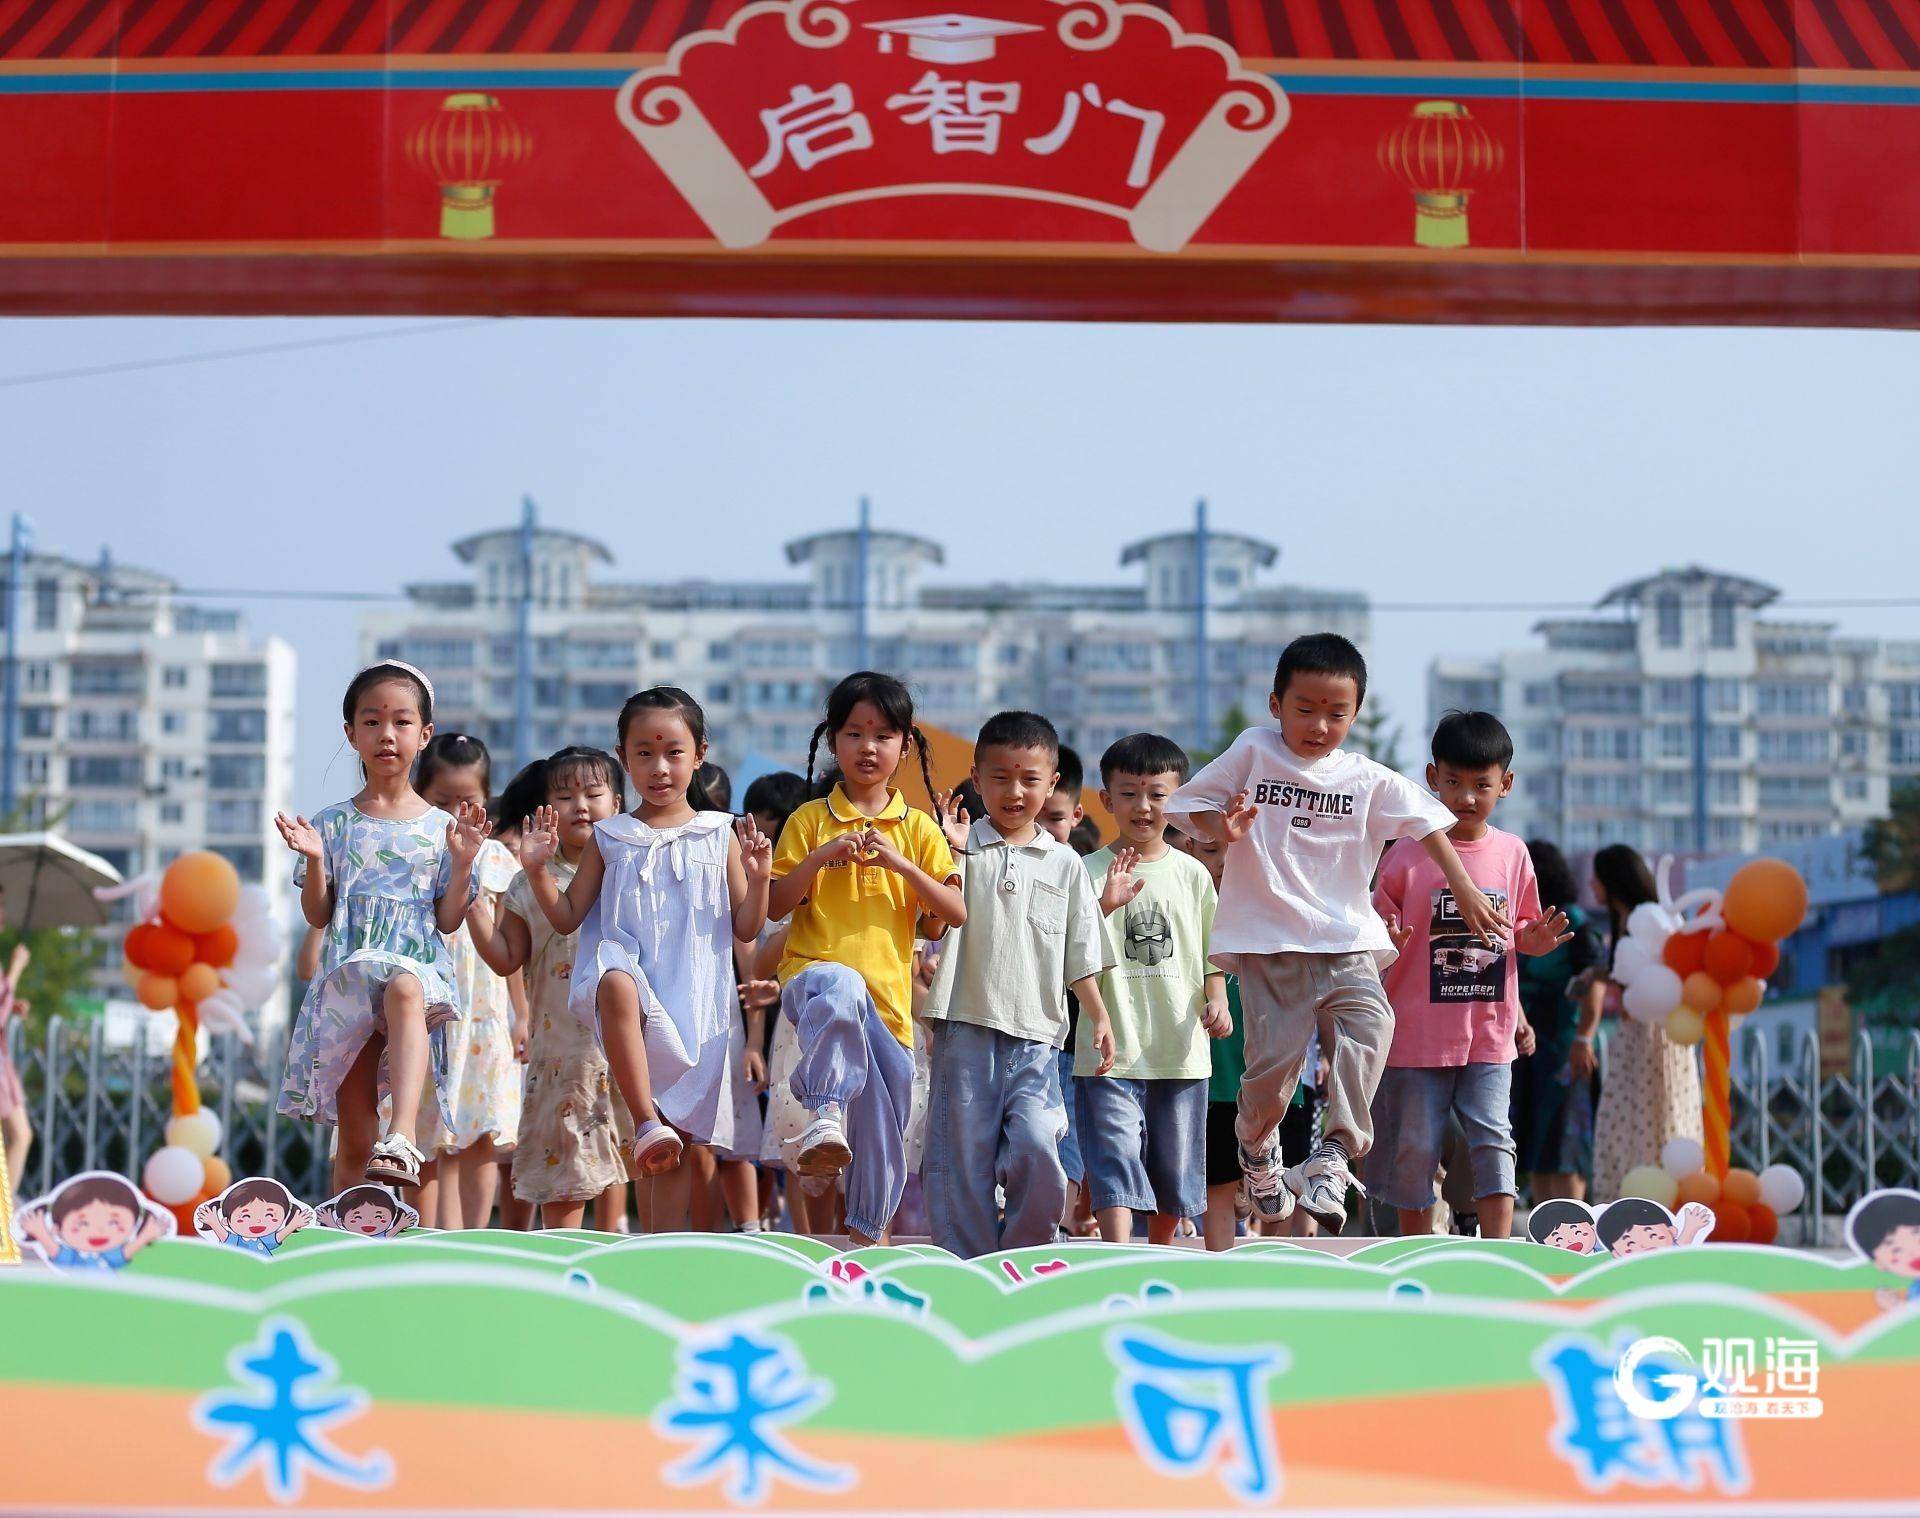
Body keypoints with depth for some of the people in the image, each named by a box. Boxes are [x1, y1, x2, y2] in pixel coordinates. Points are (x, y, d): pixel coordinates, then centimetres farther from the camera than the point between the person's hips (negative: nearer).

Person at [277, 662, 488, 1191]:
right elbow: (317, 916, 9)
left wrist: (462, 863, -7)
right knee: (354, 1143, -3)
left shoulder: (440, 827, 9)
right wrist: (314, 861, -8)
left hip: (419, 967, -2)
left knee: (404, 990, -42)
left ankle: (403, 1137, -54)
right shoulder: (333, 823, 10)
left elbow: (448, 920, 7)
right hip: (347, 978, 2)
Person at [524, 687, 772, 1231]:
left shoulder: (720, 836, 8)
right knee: (618, 984, -40)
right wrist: (538, 870, -3)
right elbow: (566, 917, 12)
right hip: (630, 991, -1)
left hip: (695, 1003, 1)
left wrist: (757, 878, -9)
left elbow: (744, 928, 8)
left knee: (680, 1137, 2)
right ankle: (646, 1122, -35)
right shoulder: (609, 838, 10)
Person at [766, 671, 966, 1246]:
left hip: (887, 996, 3)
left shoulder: (918, 828, 11)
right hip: (814, 974, -3)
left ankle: (868, 1232, 23)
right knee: (841, 985, -41)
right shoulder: (809, 820, 8)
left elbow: (956, 913, 2)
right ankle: (824, 1115, -43)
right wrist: (822, 855, -12)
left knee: (883, 1130, 6)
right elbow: (776, 905, 2)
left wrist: (898, 861, -10)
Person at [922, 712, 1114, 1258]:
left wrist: (1100, 1018, 8)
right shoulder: (961, 846, 5)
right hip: (966, 1027, -1)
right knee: (964, 1160, 0)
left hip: (1034, 1033, 1)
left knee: (1036, 1149, -14)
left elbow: (1080, 957, 16)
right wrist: (953, 850, -15)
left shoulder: (1064, 863, 12)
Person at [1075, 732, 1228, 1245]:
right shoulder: (1092, 871, -1)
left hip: (1181, 1049, 3)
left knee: (1174, 1169, 13)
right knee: (1114, 1165, -13)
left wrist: (1216, 1000, -5)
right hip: (1111, 1049, -3)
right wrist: (1105, 905, -25)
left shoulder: (1192, 873, 8)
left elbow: (1212, 951, 13)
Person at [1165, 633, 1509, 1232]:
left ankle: (1335, 1152, -22)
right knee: (1274, 1061, -9)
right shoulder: (1252, 752, 4)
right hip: (1267, 943, -1)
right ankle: (1256, 1144, 25)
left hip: (1345, 941, 1)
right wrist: (1223, 826, -13)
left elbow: (1426, 824, 12)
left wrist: (1466, 892, 5)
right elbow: (1188, 805, 8)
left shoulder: (1369, 779, 7)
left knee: (1368, 1025, -27)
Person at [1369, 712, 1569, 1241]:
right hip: (1417, 1032, -2)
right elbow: (1377, 931, 1)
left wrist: (1537, 939, -5)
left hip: (1490, 1033, 2)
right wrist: (1389, 943, -22)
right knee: (1414, 1147, 6)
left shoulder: (1513, 853, 5)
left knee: (1492, 1141, -4)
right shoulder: (1408, 854, -5)